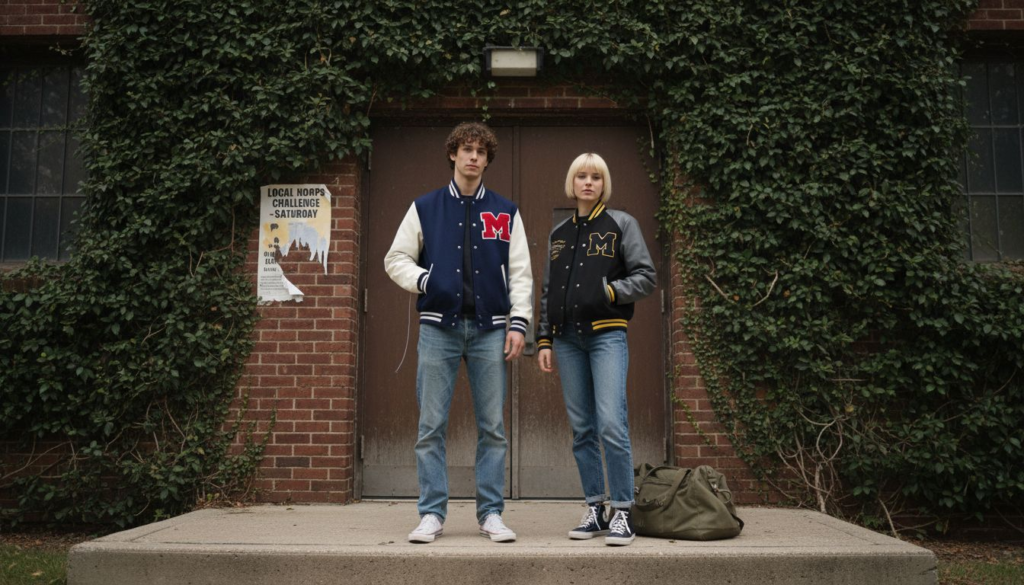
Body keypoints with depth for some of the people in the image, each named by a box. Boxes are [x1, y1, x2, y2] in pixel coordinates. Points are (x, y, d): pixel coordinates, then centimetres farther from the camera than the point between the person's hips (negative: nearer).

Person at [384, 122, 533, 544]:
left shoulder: (506, 213, 11)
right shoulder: (425, 208, 10)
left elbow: (520, 272, 8)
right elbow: (396, 259, 10)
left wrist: (519, 323, -2)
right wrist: (424, 280, -8)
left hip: (489, 330, 1)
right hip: (438, 327, 0)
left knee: (493, 427, 3)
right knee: (431, 427, 1)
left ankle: (491, 513, 14)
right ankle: (432, 514, 10)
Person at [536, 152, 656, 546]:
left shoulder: (621, 224, 6)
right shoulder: (559, 234, 18)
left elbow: (646, 277, 1)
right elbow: (548, 292, 18)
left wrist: (607, 291, -12)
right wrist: (544, 340, 11)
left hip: (606, 335, -4)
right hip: (568, 339, 4)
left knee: (611, 424, -14)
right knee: (582, 429, 5)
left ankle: (622, 513, -5)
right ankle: (595, 510, 12)